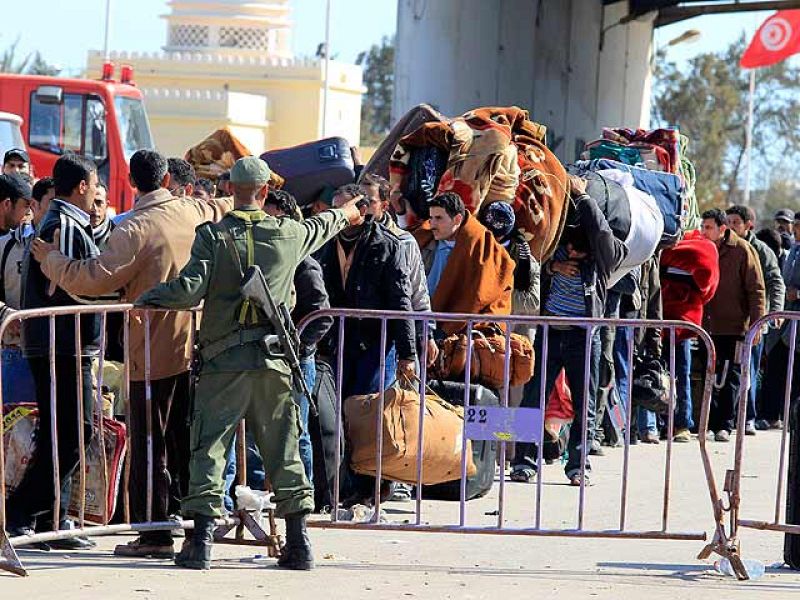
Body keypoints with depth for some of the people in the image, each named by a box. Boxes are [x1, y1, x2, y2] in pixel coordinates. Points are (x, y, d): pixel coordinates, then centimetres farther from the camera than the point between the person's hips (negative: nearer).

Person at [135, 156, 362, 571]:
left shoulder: (213, 236, -5)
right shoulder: (288, 234, 6)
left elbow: (190, 290, -14)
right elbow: (319, 229, 28)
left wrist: (148, 298, 3)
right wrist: (344, 214, 50)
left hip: (224, 363, -3)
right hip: (274, 363, 3)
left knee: (209, 447, 0)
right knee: (284, 449, 9)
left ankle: (201, 541, -7)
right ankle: (298, 542, 9)